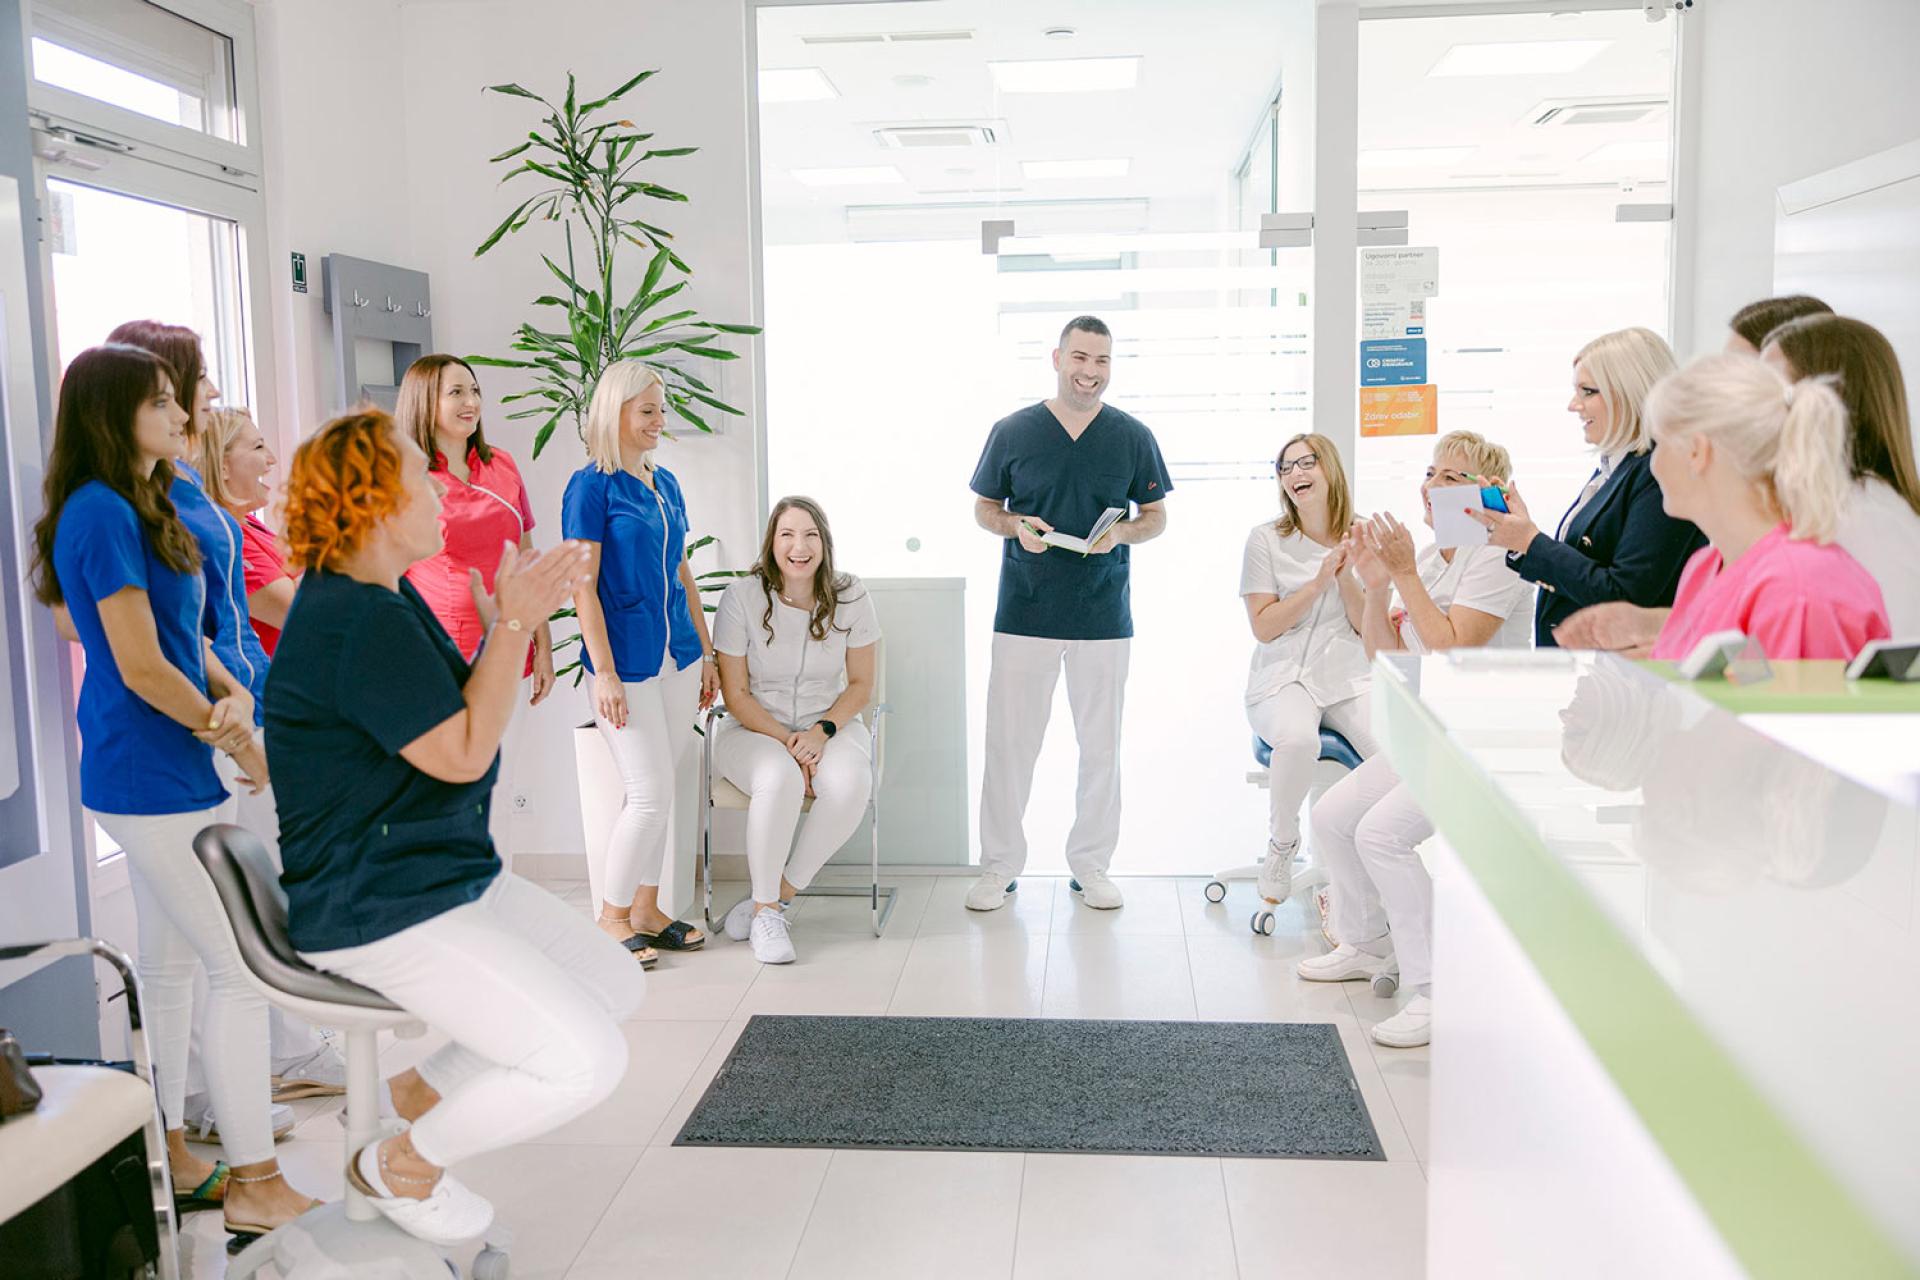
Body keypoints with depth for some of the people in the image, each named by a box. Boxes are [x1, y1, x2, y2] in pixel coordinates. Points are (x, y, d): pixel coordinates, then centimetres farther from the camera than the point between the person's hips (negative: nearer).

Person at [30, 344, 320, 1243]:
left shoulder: (143, 508, 13)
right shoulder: (102, 513, -17)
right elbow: (141, 668, -20)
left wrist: (231, 692, -4)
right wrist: (235, 738, -9)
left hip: (160, 773, 10)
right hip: (150, 777, -10)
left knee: (170, 962, 17)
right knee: (242, 967, -6)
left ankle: (170, 1156, 30)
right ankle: (255, 1186, 3)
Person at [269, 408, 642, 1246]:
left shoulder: (384, 599, 12)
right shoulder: (359, 622, -23)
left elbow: (455, 715, 15)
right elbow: (462, 753, -23)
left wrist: (507, 623, 3)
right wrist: (515, 623, -17)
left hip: (456, 875, 11)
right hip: (381, 914, -11)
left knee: (618, 985, 12)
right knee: (587, 1060, -17)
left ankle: (427, 1087, 20)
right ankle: (399, 1163, 6)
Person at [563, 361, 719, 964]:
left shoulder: (665, 483, 12)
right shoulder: (591, 486, -9)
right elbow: (582, 585, -12)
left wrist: (707, 654, 17)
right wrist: (603, 672, -17)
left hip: (677, 655, 7)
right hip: (627, 660, -7)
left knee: (660, 791, 11)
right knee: (651, 793, -6)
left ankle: (646, 908, 24)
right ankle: (612, 915, 12)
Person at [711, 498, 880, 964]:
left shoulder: (849, 597, -3)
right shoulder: (742, 597, -10)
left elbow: (860, 685, 3)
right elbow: (735, 693, -7)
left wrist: (823, 731, -15)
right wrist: (787, 742, -18)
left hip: (830, 723, 2)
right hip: (756, 728, -2)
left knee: (850, 783, -33)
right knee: (780, 780, -37)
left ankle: (771, 896, -14)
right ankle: (766, 912, -15)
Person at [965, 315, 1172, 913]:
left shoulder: (1133, 437, 4)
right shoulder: (1011, 432, 1)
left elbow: (1156, 516, 9)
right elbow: (984, 508, 9)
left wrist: (1121, 532, -12)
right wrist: (1018, 525, -12)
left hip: (1104, 617, 1)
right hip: (1024, 612, -1)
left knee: (1100, 745, 9)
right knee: (1009, 741, 1)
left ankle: (1091, 863, 23)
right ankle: (999, 863, 14)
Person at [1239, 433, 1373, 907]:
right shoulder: (1266, 539, 1)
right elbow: (1264, 628, -5)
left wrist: (1346, 578, -10)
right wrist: (1318, 583, -12)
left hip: (1350, 677, 3)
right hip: (1284, 678, -3)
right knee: (1297, 739, -38)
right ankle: (1281, 845, -10)